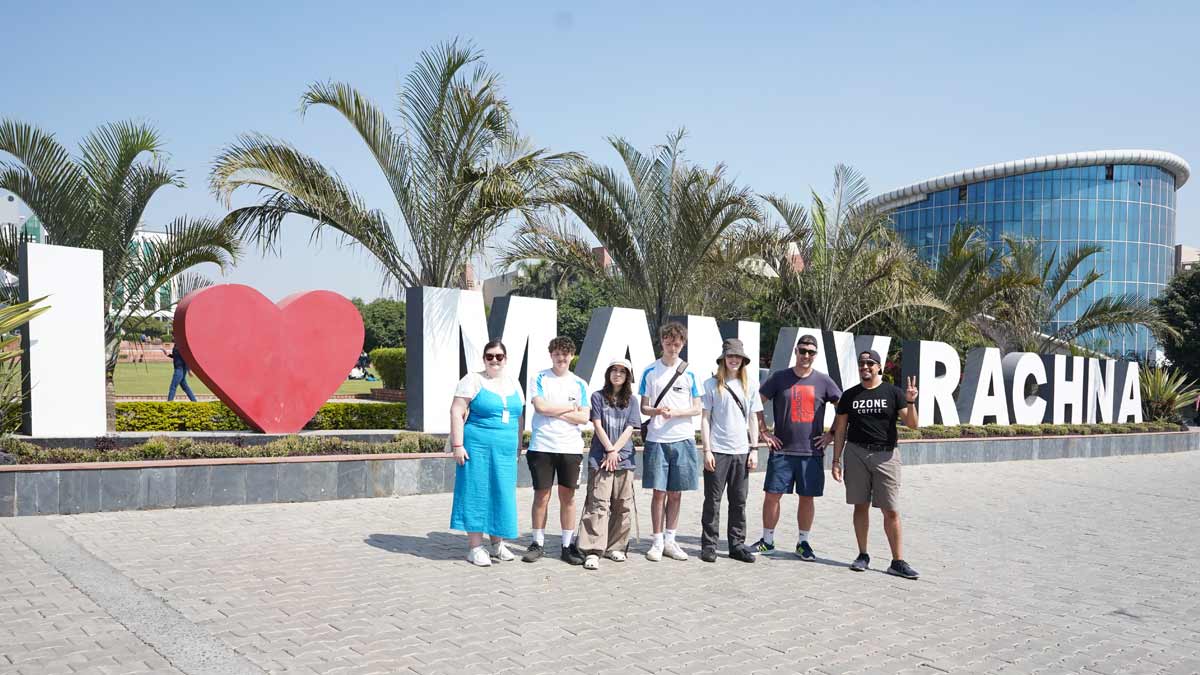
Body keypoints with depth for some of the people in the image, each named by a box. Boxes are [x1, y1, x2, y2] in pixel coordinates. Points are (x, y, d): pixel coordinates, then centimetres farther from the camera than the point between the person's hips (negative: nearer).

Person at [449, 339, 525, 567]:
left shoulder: (513, 384, 14)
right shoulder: (473, 380, -3)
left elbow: (518, 418, 19)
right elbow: (456, 412, -8)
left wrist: (518, 446, 15)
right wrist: (457, 445, -14)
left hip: (505, 451, 5)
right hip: (478, 448, -5)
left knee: (503, 495, 8)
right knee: (476, 493, -1)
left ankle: (498, 544, 21)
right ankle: (475, 547, 6)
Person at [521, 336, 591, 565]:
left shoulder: (579, 384, 10)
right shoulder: (540, 378, 5)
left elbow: (584, 418, 2)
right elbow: (540, 406, -10)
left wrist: (555, 412, -7)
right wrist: (571, 408, -3)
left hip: (570, 448, 2)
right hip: (542, 446, -2)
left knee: (567, 496, 5)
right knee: (541, 495, 2)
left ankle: (568, 546, 13)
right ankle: (537, 544, 13)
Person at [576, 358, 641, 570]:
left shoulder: (631, 400, 11)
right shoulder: (598, 397, 5)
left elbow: (629, 429, 2)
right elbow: (597, 426, -2)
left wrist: (615, 451, -9)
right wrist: (610, 450, -10)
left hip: (624, 458, 3)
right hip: (600, 457, -3)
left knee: (622, 505, 5)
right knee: (598, 504, -9)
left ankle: (614, 547, 15)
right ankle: (593, 551, -11)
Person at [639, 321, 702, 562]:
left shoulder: (689, 372, 4)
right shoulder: (651, 371, 4)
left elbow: (697, 409, 4)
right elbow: (644, 407, 5)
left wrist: (675, 412, -14)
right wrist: (656, 411, -17)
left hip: (683, 439, 1)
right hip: (657, 440, -1)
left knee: (676, 493, 7)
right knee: (659, 492, 1)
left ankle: (669, 540, 18)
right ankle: (657, 542, 12)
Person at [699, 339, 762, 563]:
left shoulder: (749, 386, 10)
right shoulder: (712, 384, 0)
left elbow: (753, 419, 13)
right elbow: (705, 418, -1)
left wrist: (754, 449, 6)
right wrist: (707, 450, -7)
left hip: (741, 452, 3)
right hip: (717, 451, -3)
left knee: (739, 501, 8)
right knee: (713, 500, 2)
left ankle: (737, 545, 17)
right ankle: (709, 545, 10)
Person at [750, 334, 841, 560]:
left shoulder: (823, 381, 4)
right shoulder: (779, 378, 2)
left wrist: (832, 434, 3)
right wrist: (764, 432, 0)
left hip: (812, 451, 1)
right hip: (782, 449, 0)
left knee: (807, 497, 6)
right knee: (772, 495, 1)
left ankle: (803, 542, 20)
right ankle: (767, 540, 15)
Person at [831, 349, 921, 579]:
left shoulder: (892, 392, 3)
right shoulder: (850, 395, 9)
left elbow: (912, 424, -3)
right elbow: (840, 430, 10)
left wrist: (910, 403, -20)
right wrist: (836, 460, 5)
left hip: (885, 455, -2)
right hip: (856, 453, 2)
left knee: (891, 510, -4)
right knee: (861, 506, 6)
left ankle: (898, 561, 1)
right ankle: (863, 555, 17)